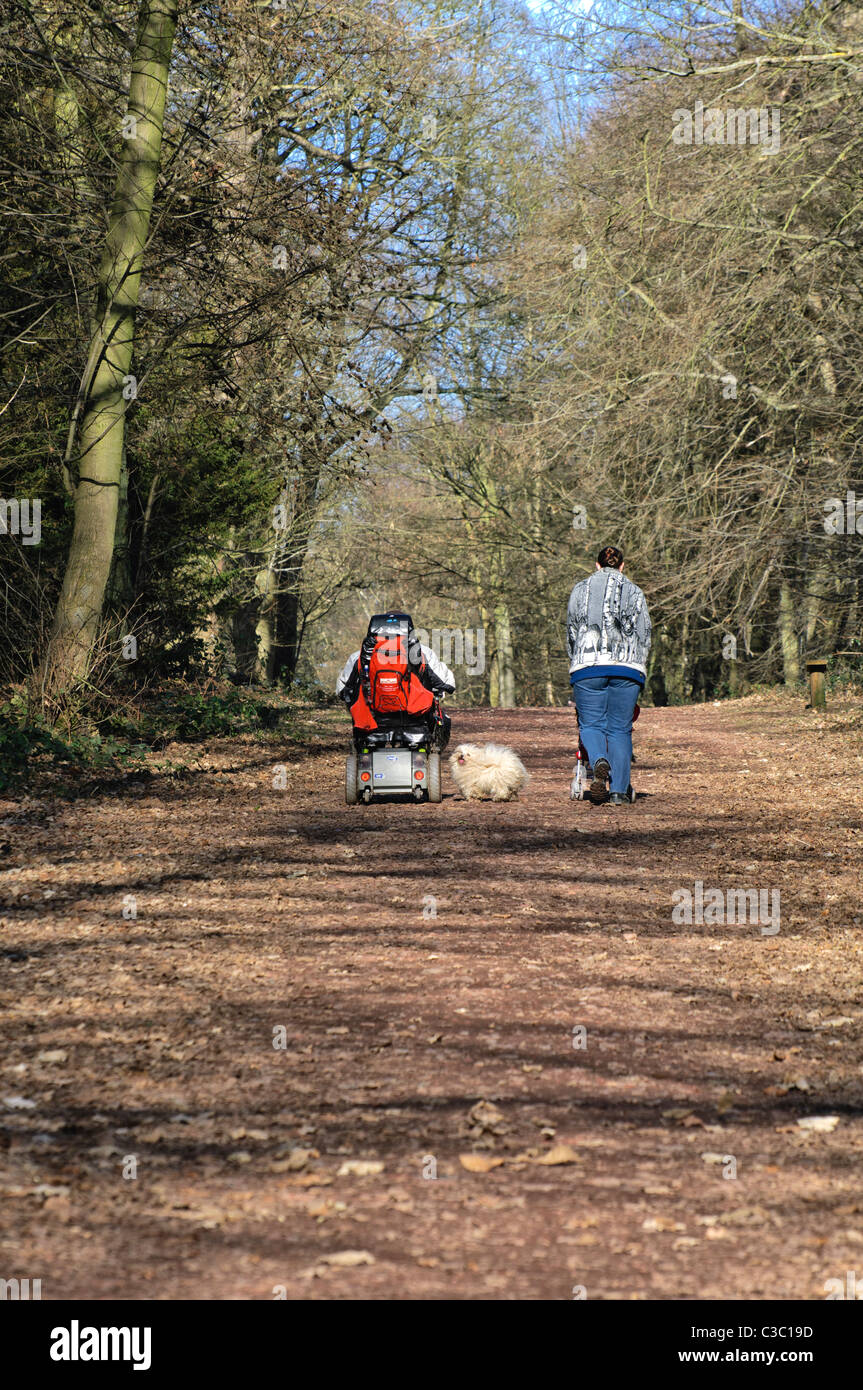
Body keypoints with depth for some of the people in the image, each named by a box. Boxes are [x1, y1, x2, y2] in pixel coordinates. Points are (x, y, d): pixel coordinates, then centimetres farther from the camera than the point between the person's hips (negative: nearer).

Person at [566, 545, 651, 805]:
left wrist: (576, 660, 24)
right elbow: (644, 634, 8)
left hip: (587, 666, 0)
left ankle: (599, 762, -27)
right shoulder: (634, 592, 12)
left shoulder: (580, 589, 12)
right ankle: (619, 790, -1)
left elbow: (571, 632, 14)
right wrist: (639, 667, 16)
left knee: (590, 724, 5)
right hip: (627, 667, 0)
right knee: (620, 729, 5)